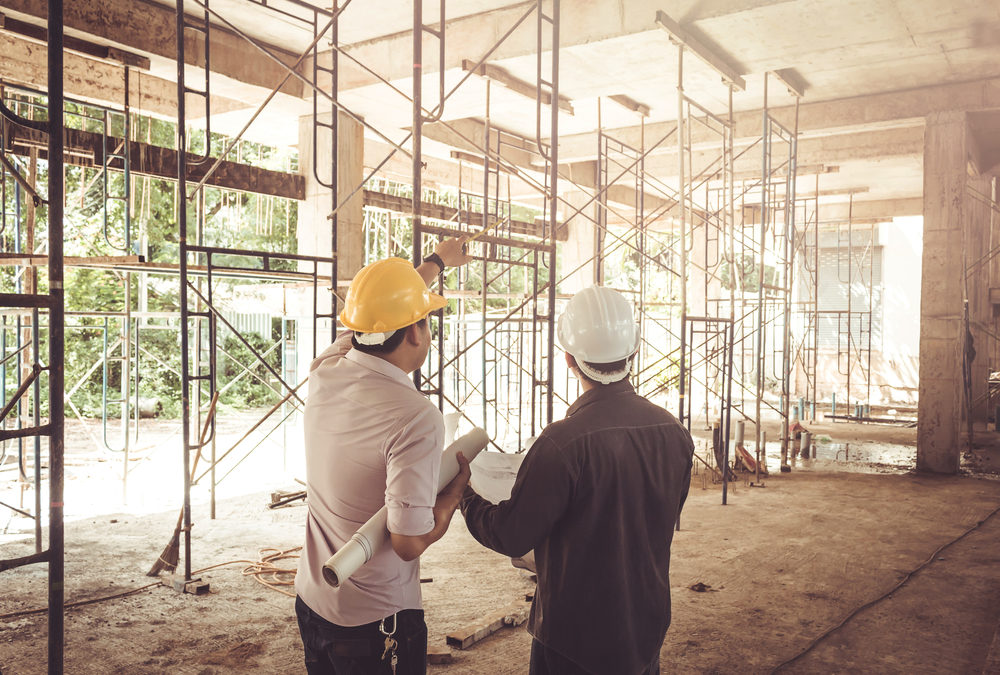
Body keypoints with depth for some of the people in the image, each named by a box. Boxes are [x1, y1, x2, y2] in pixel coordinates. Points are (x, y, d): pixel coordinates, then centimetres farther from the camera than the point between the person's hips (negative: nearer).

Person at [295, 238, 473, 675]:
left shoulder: (324, 373, -7)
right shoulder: (416, 418, -28)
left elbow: (379, 312, 12)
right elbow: (410, 542, -27)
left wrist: (437, 261, 27)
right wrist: (457, 486, -8)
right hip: (375, 622, -6)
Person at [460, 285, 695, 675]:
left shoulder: (564, 442, -27)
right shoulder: (674, 433, -7)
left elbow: (510, 537, -18)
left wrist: (463, 494, -1)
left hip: (576, 634, -5)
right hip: (648, 628, 6)